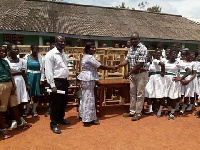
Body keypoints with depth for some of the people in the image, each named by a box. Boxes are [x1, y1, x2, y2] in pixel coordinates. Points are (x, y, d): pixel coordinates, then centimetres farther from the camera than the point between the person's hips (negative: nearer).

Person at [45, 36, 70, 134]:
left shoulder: (63, 53, 13)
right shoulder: (51, 54, -13)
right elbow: (48, 71, -17)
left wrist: (67, 80, 15)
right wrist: (53, 85, -20)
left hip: (64, 81, 8)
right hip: (56, 82, -8)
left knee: (63, 102, 18)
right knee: (55, 104, 2)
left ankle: (61, 119, 36)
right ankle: (53, 124, 15)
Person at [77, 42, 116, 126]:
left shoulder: (86, 57, 16)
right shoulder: (90, 57, -16)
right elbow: (100, 66, -16)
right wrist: (111, 68, -7)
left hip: (85, 78, 11)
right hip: (88, 79, -11)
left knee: (84, 97, 16)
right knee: (89, 98, -6)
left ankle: (82, 115, 26)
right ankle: (88, 119, 1)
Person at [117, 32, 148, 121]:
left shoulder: (142, 49, -15)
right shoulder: (131, 48, 9)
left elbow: (139, 64, -21)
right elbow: (127, 60, 10)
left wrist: (129, 73, -20)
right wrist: (118, 66, -6)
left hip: (141, 74, -7)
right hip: (132, 74, 8)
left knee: (139, 94, 1)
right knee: (132, 93, 13)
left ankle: (138, 113, 11)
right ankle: (132, 111, 24)